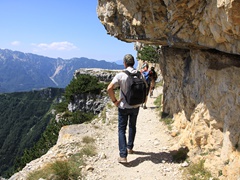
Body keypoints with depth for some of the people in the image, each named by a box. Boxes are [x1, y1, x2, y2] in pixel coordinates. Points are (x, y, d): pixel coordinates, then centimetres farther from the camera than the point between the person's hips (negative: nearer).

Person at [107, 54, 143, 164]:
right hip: (136, 106, 4)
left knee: (122, 130, 4)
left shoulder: (120, 75, -16)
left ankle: (123, 156, -4)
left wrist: (114, 101, -12)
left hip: (123, 107, -3)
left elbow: (109, 89, -24)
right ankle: (130, 148, 37)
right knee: (132, 127, 23)